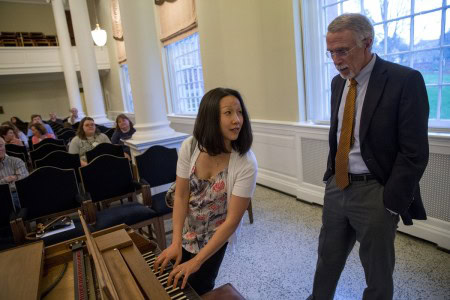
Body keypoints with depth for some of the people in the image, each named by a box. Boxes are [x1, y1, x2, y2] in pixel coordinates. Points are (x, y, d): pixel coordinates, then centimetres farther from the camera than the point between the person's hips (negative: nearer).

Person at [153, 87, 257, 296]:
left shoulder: (246, 164, -29)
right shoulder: (190, 147, -20)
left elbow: (232, 220, -26)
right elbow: (181, 196, -13)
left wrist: (196, 261, -25)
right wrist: (176, 242, -20)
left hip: (215, 237, -3)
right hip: (186, 230, 4)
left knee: (196, 290, 12)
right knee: (175, 284, 23)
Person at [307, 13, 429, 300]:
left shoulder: (405, 80, -13)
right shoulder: (338, 82, 7)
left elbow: (414, 152, -15)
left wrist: (391, 203, -15)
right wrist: (330, 175, 10)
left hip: (374, 192, -5)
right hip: (337, 185, 6)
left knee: (378, 271, 14)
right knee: (328, 257, 21)